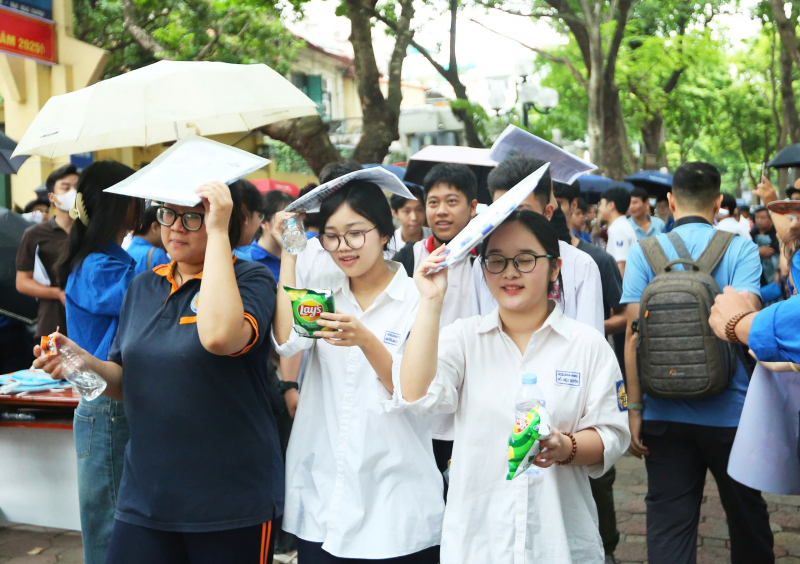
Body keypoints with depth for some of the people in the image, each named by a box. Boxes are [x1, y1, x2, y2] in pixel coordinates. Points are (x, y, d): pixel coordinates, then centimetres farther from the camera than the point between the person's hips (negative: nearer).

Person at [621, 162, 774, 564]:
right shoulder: (741, 250, -5)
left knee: (668, 523, 7)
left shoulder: (644, 252, -3)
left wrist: (634, 407, -4)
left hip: (664, 412, 0)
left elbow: (634, 334, -7)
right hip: (729, 410, 0)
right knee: (746, 516, 20)